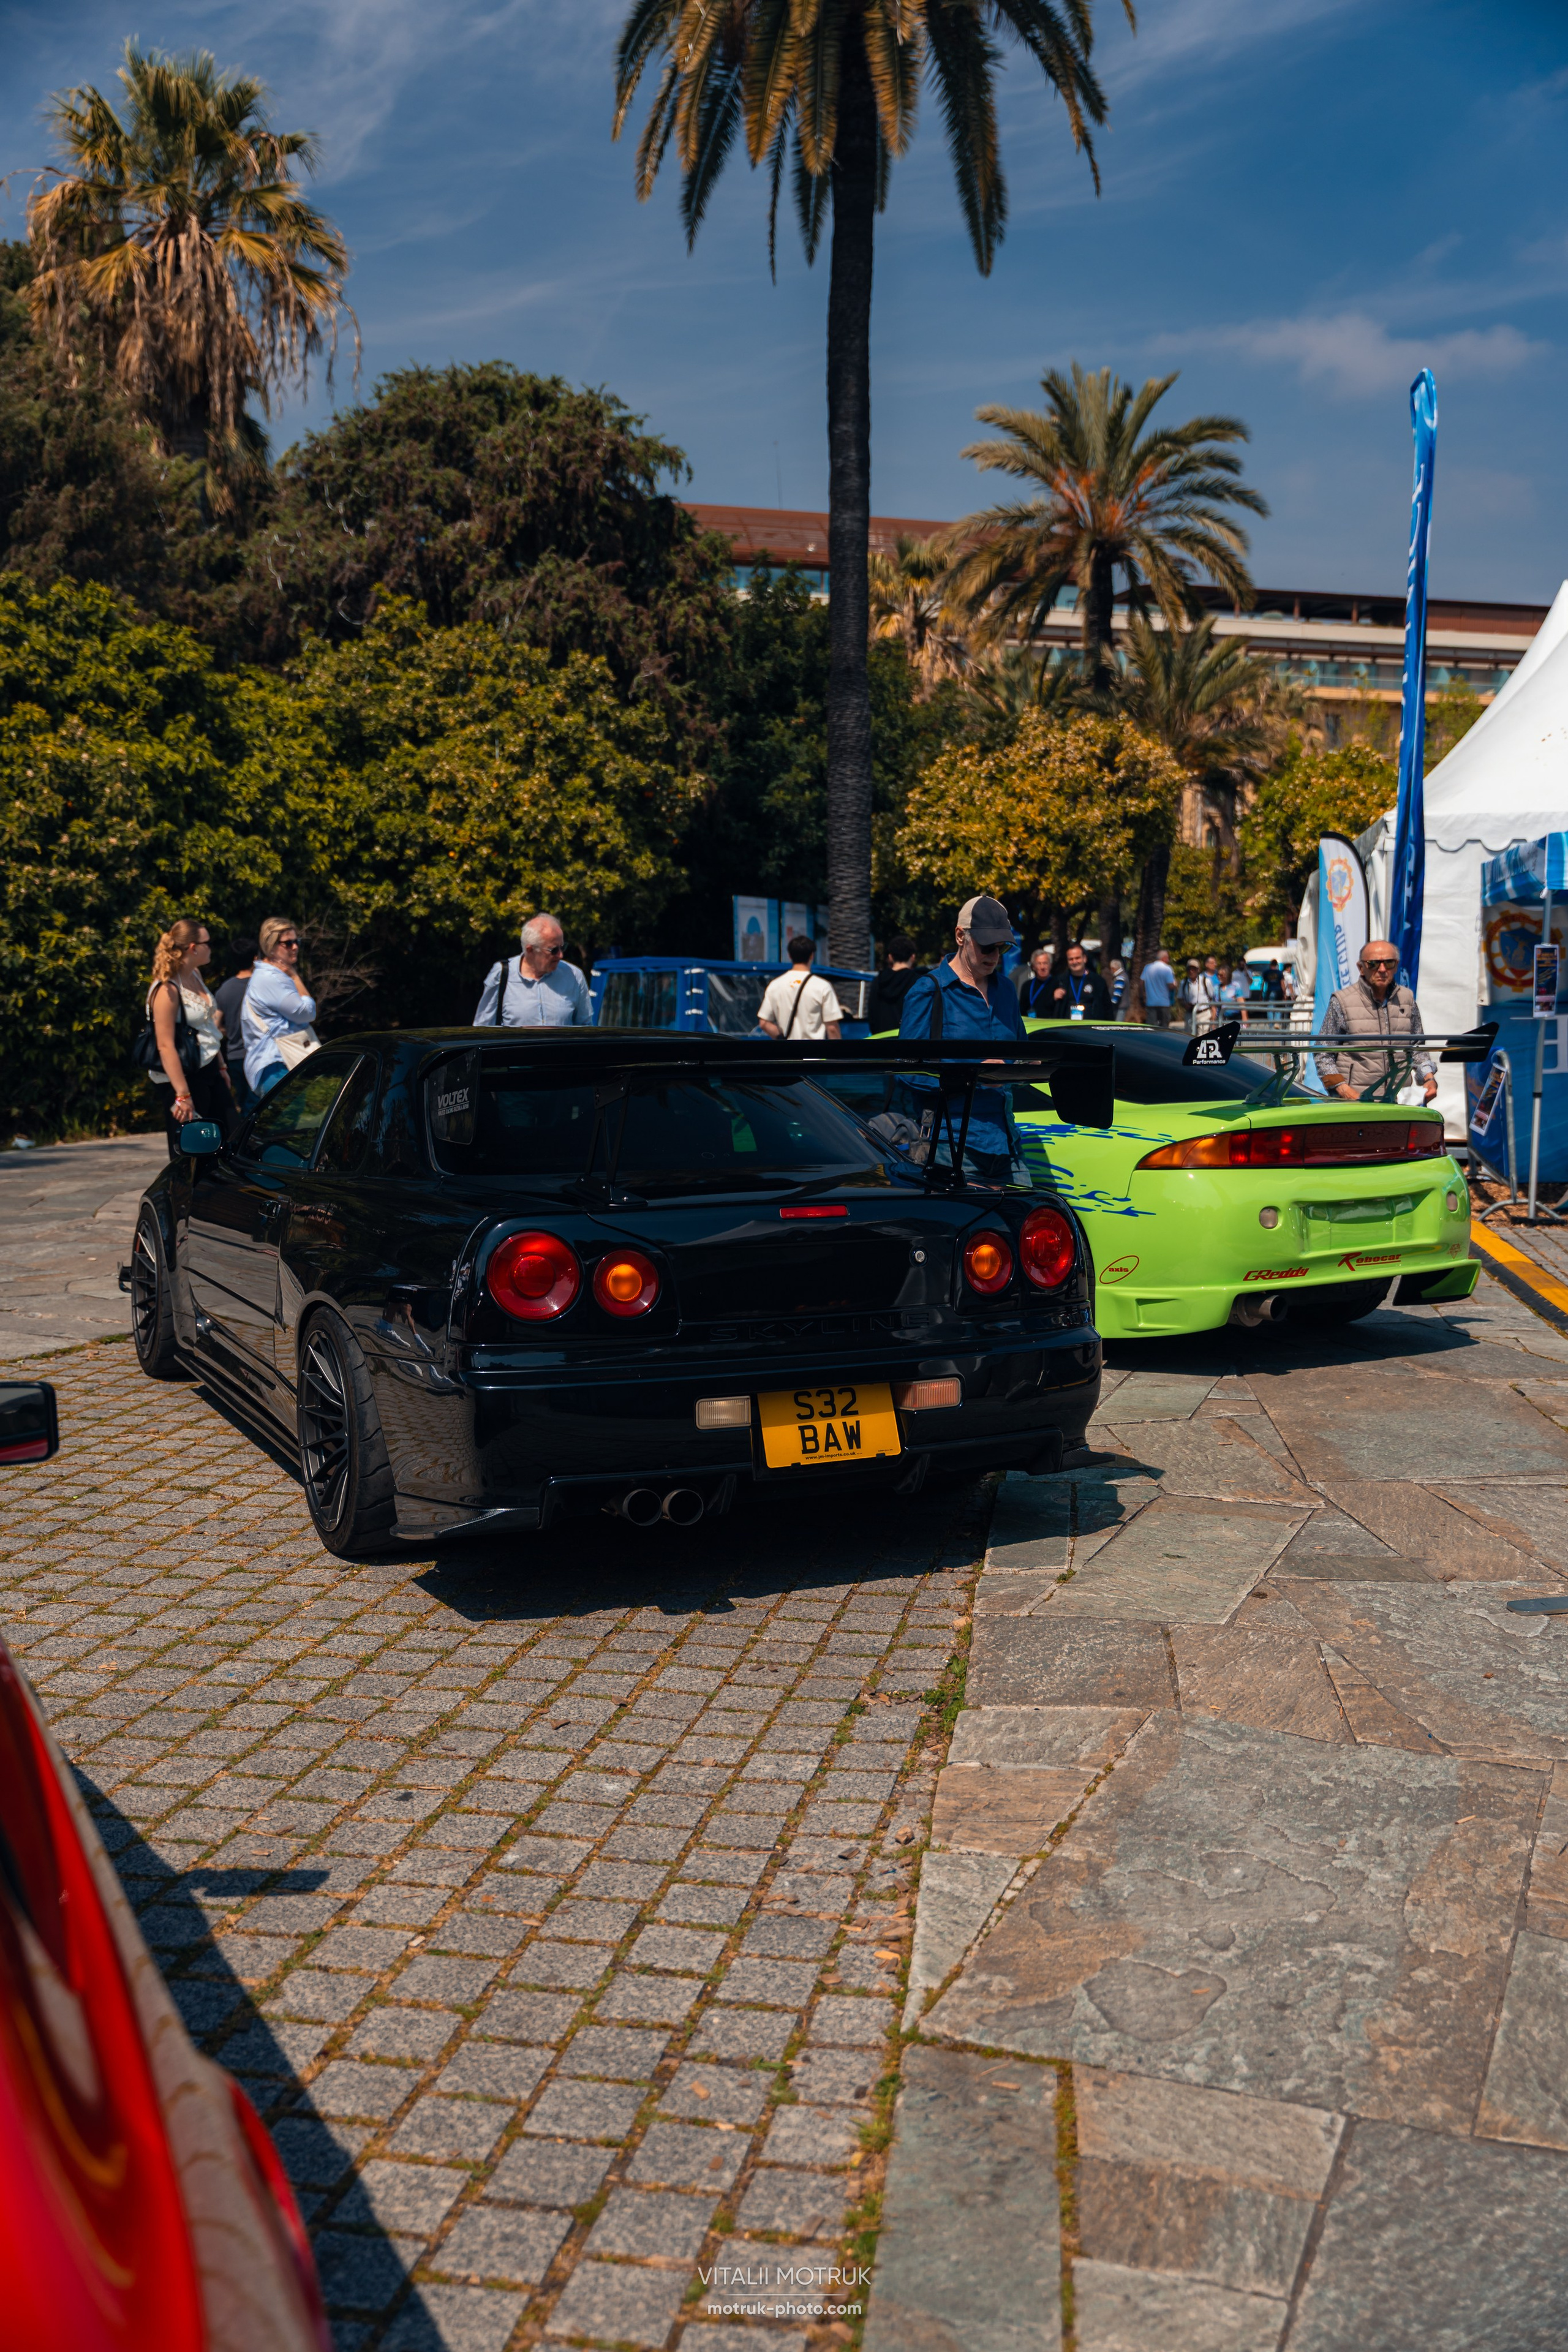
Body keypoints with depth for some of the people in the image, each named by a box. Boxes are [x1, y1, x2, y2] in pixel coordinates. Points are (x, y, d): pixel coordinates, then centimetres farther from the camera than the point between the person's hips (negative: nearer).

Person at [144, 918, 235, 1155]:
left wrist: (221, 1067, 18)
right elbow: (166, 1046, -23)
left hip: (209, 1071, 9)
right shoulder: (167, 989, -19)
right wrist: (182, 1095, -25)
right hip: (183, 1077, -9)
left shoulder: (196, 975, 8)